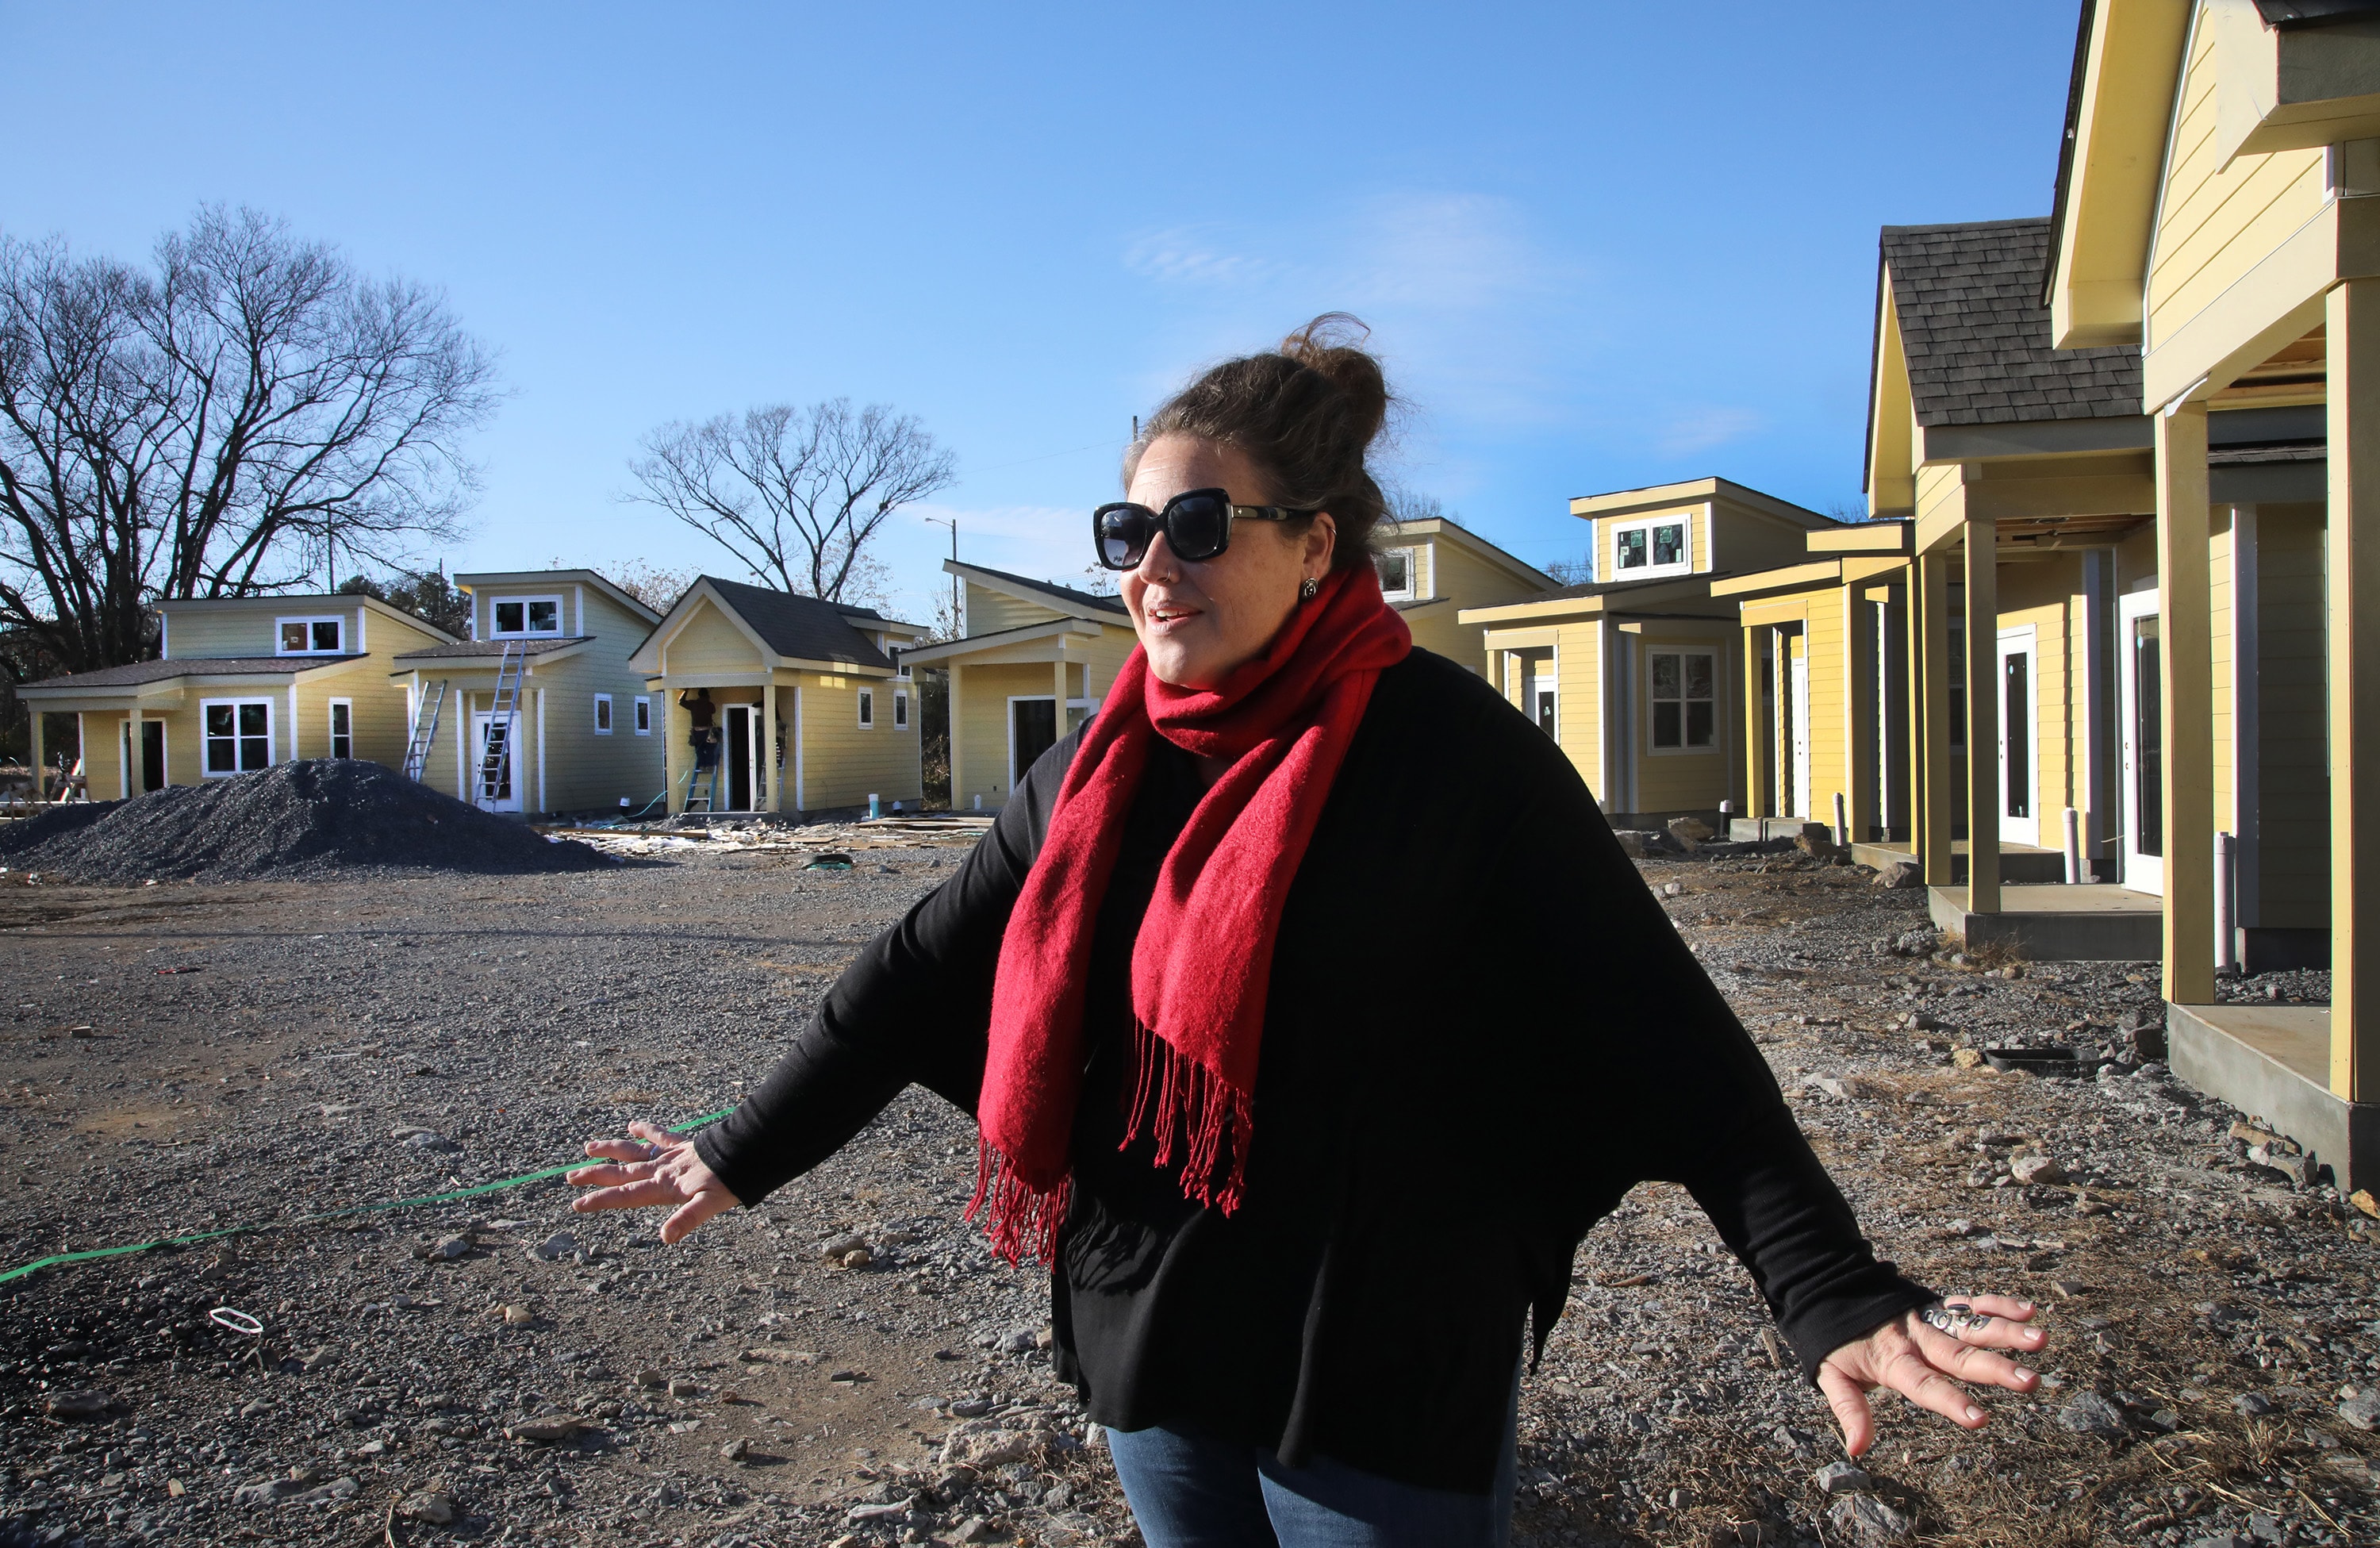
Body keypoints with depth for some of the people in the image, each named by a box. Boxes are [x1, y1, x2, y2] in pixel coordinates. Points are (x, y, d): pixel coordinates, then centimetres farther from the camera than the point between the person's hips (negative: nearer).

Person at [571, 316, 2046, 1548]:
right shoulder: (1101, 767, 2)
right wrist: (746, 1152, 12)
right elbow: (925, 972, 8)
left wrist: (1835, 1296, -23)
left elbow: (1664, 1032, -17)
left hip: (1385, 1382, -5)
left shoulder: (1449, 747, -15)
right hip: (1147, 1349, 5)